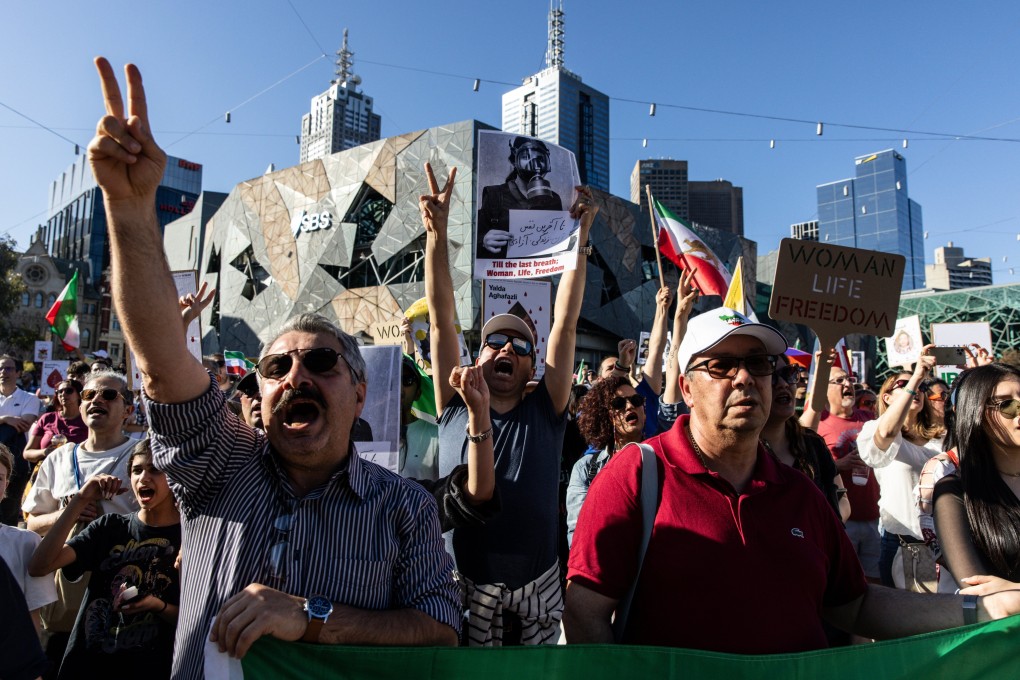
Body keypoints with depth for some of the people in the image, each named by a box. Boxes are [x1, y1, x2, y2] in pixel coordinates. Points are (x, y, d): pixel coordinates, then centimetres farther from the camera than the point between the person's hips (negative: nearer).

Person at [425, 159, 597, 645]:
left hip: (538, 587, 1)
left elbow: (565, 324, -8)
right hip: (464, 587, 0)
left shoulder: (545, 412, 0)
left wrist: (579, 238, -12)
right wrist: (437, 233, -15)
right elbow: (442, 319, -8)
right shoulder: (455, 407, 0)